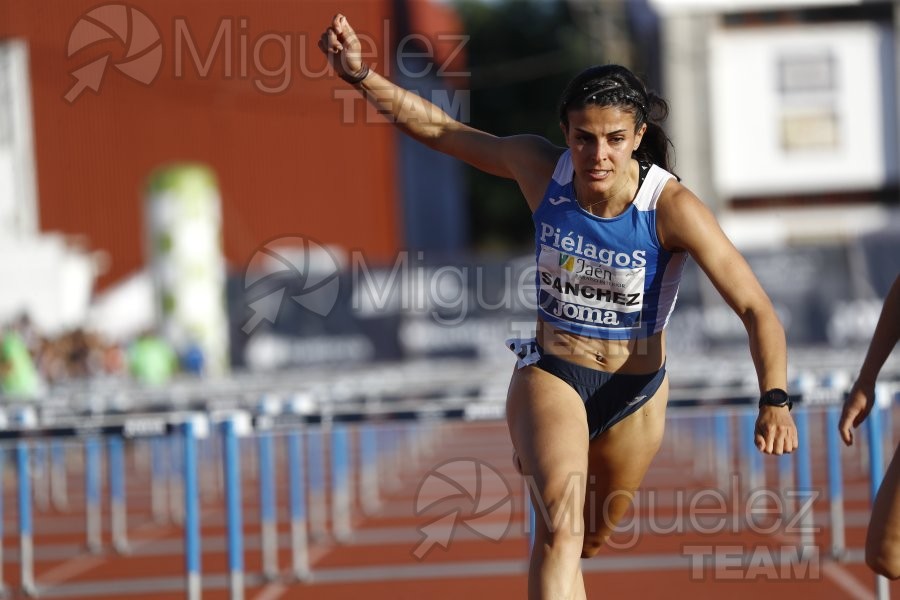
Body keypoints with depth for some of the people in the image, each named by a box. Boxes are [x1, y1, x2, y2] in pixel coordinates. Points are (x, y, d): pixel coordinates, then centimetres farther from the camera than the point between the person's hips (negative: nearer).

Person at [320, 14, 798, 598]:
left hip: (635, 393, 0)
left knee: (589, 539, 22)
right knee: (560, 529, -26)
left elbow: (756, 309, -26)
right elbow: (438, 128, -1)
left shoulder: (672, 207, -23)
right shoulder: (541, 168, -14)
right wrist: (361, 75, -11)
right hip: (550, 375, 0)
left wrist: (775, 400, -40)